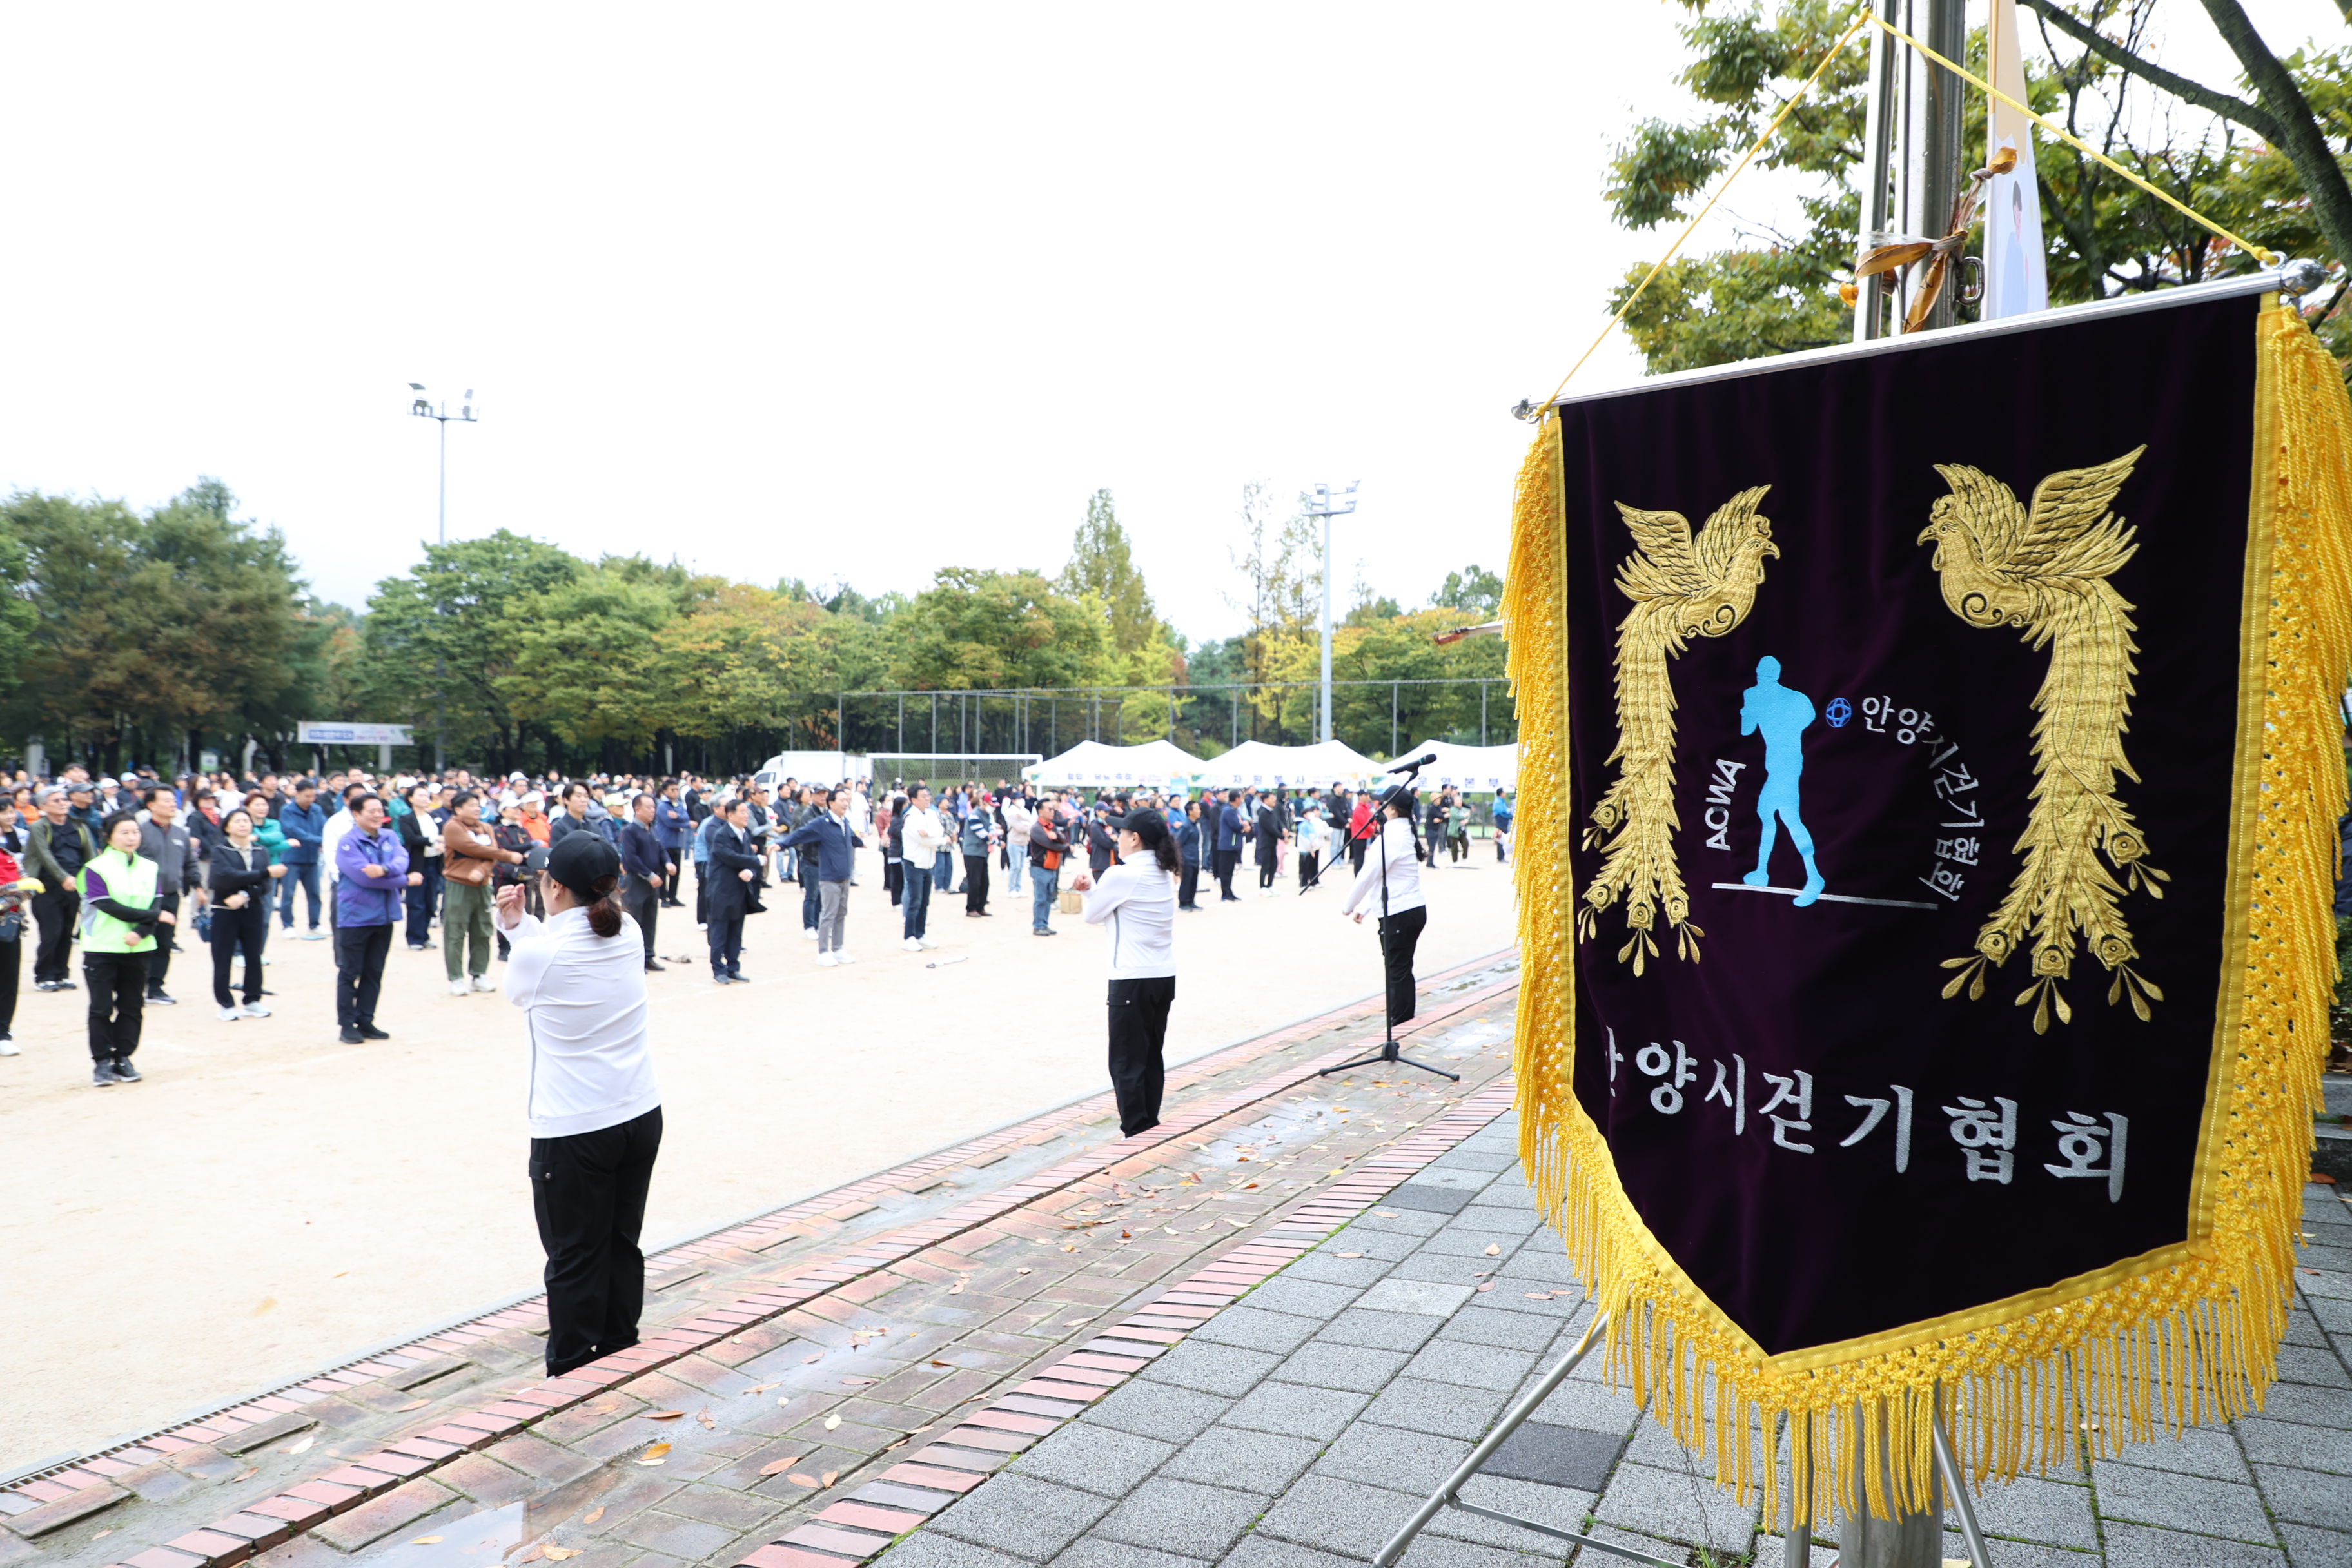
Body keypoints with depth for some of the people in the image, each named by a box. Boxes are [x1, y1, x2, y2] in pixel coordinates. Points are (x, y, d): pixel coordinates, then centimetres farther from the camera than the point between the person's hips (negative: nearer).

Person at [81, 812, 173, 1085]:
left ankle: (123, 1059, 14)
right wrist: (154, 916, -11)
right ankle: (102, 1062, 8)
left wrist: (140, 931, -17)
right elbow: (111, 908, -13)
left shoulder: (149, 868, 9)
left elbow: (156, 906, 0)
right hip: (102, 949, -4)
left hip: (137, 949, 4)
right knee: (101, 1008, 0)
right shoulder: (96, 868, -5)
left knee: (132, 1006, 6)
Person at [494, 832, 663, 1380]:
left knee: (575, 1259, 8)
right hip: (641, 1116, 6)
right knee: (623, 1246, 17)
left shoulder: (537, 952, -16)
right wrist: (520, 924, 6)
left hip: (574, 1132, -5)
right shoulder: (627, 934, -2)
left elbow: (517, 991, 7)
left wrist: (516, 925, 20)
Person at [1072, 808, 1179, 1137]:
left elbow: (1093, 916, -1)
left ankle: (1135, 1133, 3)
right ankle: (1150, 1127, 22)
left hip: (1132, 980, -7)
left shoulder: (1121, 876, -15)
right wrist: (1093, 887, 0)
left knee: (1127, 1062, 1)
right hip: (1165, 977, 7)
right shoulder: (1165, 874, 8)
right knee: (1153, 1057, 15)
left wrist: (1089, 887, 14)